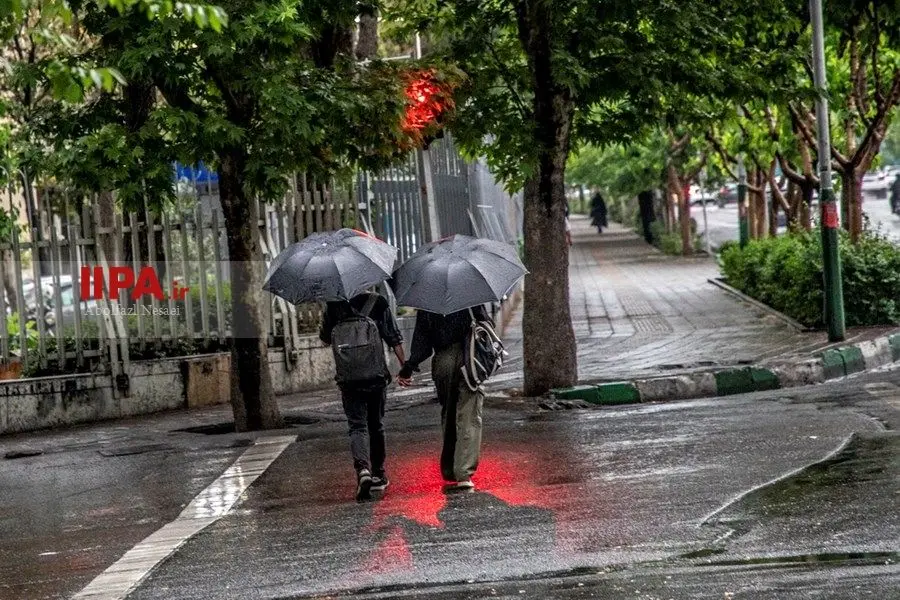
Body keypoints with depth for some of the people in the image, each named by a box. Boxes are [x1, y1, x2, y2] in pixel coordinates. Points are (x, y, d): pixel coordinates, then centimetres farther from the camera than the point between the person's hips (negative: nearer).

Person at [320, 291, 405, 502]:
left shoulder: (333, 306, -3)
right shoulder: (378, 302, -4)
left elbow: (326, 338, 10)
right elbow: (394, 338, -3)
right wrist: (404, 366, 3)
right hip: (376, 376, 1)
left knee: (357, 426, -2)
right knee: (376, 425, 16)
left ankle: (362, 469, -26)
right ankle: (378, 475, 24)